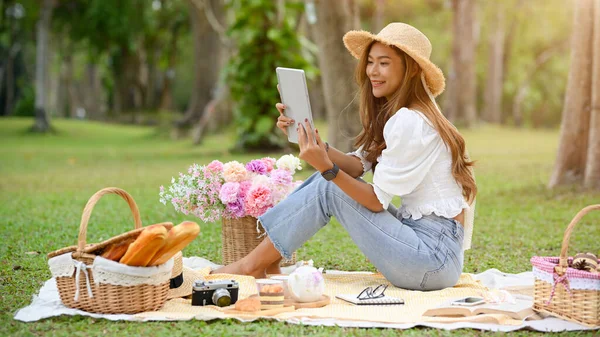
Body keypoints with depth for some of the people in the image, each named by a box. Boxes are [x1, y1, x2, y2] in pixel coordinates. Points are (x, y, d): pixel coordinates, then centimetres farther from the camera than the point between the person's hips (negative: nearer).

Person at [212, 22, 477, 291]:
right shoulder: (393, 114, 13)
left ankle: (253, 265, 4)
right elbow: (357, 166, 2)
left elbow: (378, 200, -17)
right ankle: (266, 262, 7)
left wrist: (328, 168, -26)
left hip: (434, 256, -9)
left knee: (328, 188, -8)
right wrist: (316, 145, -10)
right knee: (329, 179, 5)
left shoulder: (409, 121, -17)